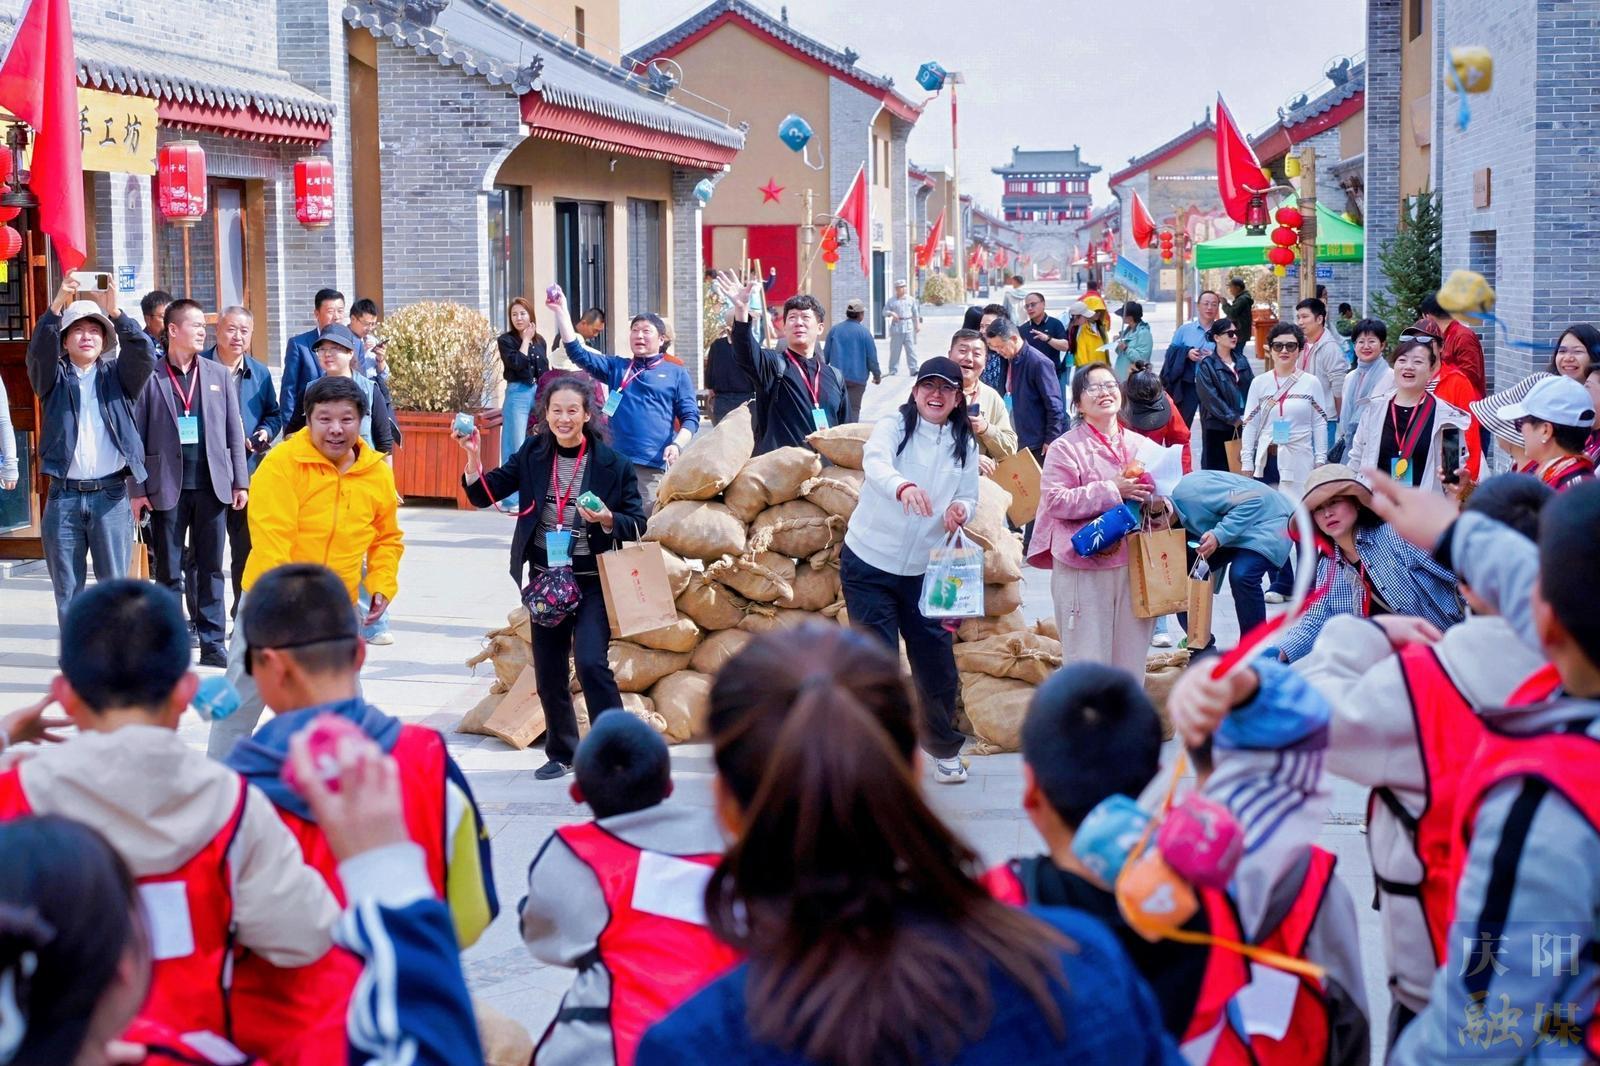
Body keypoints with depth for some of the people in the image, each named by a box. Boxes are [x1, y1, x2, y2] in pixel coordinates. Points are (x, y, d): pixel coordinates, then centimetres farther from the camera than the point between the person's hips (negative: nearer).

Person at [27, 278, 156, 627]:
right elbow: (38, 351, -11)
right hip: (64, 496, 0)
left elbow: (145, 355, -8)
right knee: (67, 590, 5)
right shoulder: (54, 378, 9)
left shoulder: (117, 376, 10)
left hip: (111, 494, 0)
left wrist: (116, 314, -22)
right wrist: (57, 306, -25)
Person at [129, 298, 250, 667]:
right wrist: (137, 489, -5)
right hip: (167, 487, -2)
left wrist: (240, 481, 5)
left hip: (212, 485, 2)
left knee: (211, 568, 6)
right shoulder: (150, 377, -1)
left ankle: (213, 642, 10)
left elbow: (234, 431, 10)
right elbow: (136, 435, -1)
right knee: (168, 571, 4)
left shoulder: (219, 374, 9)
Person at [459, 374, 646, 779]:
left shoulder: (612, 463, -8)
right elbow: (484, 493, 1)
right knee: (548, 673, 11)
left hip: (592, 580, -4)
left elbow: (636, 523, -4)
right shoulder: (533, 454, 1)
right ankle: (562, 752, 27)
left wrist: (607, 519, -24)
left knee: (591, 662, -18)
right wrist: (472, 457, -16)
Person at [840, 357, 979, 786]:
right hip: (870, 562, -3)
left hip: (926, 569, 3)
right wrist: (904, 487, -52)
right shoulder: (893, 426, -9)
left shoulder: (964, 444, 5)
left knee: (937, 663, 6)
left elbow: (969, 499, 9)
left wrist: (961, 509, -17)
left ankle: (945, 750, 26)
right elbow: (875, 463, -30)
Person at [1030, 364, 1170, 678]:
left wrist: (1159, 505, -4)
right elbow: (1055, 501, -13)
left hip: (1135, 564, 5)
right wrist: (1110, 491, -17)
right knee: (1089, 660, -4)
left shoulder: (1142, 446, 13)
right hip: (1084, 567, -5)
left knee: (1131, 655, 9)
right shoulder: (1066, 448, -2)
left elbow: (1165, 495, 21)